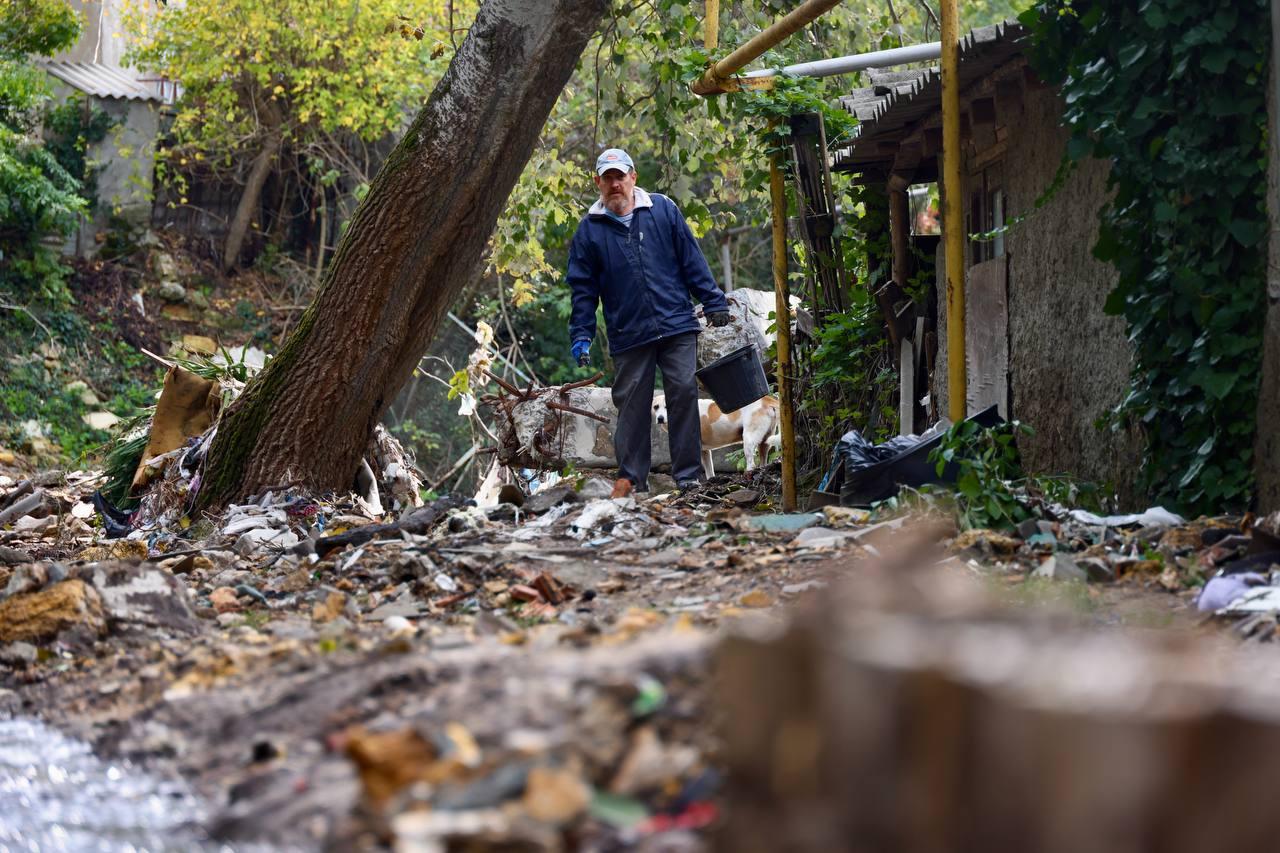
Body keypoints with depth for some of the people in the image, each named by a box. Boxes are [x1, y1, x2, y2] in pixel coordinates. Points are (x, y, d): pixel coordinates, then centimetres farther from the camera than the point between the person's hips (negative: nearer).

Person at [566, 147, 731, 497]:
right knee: (632, 404, 4)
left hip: (677, 325, 0)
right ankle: (630, 476, 15)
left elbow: (692, 260, 8)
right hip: (627, 335, 0)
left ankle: (688, 475, 3)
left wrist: (713, 301, 4)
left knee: (684, 393, -3)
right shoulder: (589, 229, 5)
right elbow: (582, 288, 7)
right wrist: (581, 335, 2)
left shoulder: (663, 210, 5)